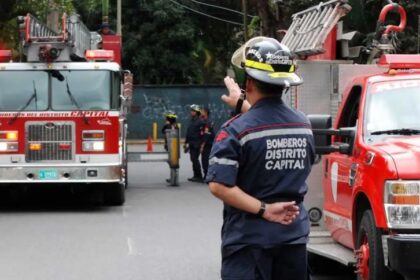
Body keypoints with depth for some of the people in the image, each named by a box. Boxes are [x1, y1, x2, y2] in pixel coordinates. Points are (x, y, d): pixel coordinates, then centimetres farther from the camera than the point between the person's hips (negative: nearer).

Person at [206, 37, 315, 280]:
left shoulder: (237, 130, -15)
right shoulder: (304, 125, 3)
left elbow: (219, 185, -22)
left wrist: (264, 210, -16)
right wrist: (245, 107, 34)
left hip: (249, 239, -5)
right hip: (294, 235, 5)